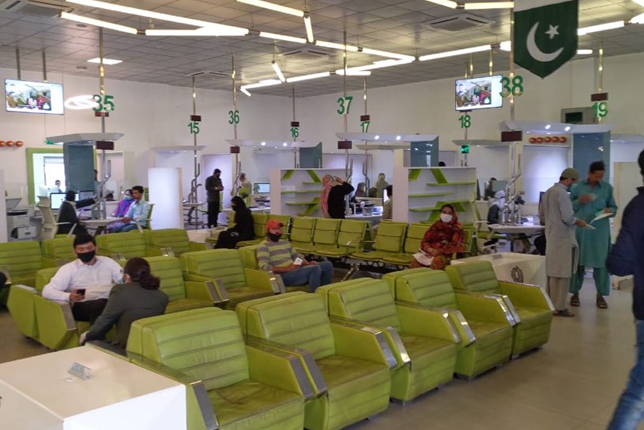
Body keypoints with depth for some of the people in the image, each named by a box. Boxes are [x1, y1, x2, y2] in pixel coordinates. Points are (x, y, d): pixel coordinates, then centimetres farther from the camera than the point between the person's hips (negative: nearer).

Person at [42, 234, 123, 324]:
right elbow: (47, 291, 2)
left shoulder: (108, 262, 22)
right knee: (100, 305, -38)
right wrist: (69, 296, -19)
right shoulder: (68, 268, 12)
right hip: (83, 306, -2)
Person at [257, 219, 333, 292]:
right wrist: (287, 268, -22)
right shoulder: (263, 246, -5)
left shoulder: (285, 242, 20)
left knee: (327, 265, -2)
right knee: (315, 268, -29)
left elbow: (297, 257, 23)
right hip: (282, 276, -8)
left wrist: (308, 263, 0)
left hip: (296, 271, 8)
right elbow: (263, 267, -17)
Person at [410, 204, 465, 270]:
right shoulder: (435, 225, 15)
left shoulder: (457, 228, 2)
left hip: (447, 255, -4)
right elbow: (425, 241, 9)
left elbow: (455, 246, -11)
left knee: (437, 261, -39)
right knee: (416, 258, -26)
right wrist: (430, 250, -13)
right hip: (431, 252, 4)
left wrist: (439, 251, -20)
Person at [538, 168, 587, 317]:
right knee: (562, 273, -3)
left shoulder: (548, 192, 12)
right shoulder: (562, 193, -16)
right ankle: (558, 307, 1)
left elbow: (542, 216, 17)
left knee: (552, 272, 15)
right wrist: (578, 222, -3)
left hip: (551, 237, 9)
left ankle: (550, 304, 23)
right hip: (563, 238, -9)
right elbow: (568, 218, -21)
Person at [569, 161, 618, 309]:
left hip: (600, 230, 1)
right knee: (578, 260, 4)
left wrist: (610, 211, -12)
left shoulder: (607, 187, 6)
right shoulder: (578, 186, 4)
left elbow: (614, 208, 10)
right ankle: (575, 293, 15)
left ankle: (600, 295, 10)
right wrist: (579, 201, -13)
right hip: (580, 229, 0)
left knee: (601, 261, -1)